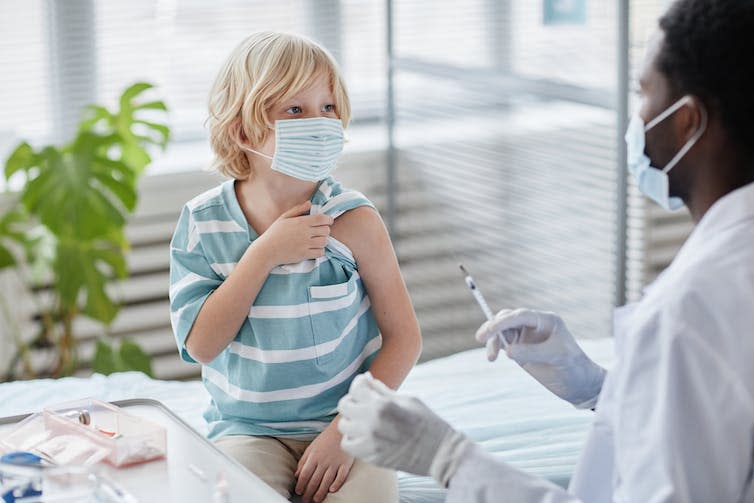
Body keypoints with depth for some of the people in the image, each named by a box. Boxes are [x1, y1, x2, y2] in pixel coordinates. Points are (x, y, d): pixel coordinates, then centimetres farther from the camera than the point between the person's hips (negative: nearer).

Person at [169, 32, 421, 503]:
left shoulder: (353, 221, -10)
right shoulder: (203, 223, -4)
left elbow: (404, 337, -6)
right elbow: (201, 346, -9)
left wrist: (345, 431, -16)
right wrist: (263, 255, -19)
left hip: (346, 422, 0)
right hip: (248, 429, 0)